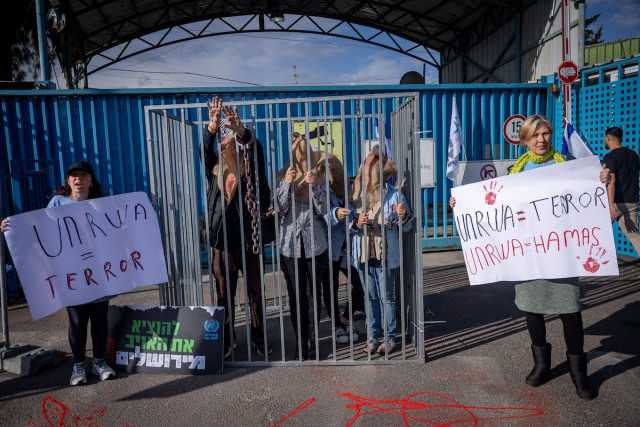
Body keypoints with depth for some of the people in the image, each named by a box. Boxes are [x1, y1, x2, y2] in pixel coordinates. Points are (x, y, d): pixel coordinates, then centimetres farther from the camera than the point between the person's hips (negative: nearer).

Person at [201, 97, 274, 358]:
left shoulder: (249, 169, -2)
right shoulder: (215, 169, 5)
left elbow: (256, 149, -19)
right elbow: (205, 150, -10)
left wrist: (240, 129, -35)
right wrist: (213, 125, -25)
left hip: (249, 239, -2)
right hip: (222, 241, 2)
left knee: (255, 292, 10)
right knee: (224, 293, 12)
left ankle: (259, 339, 26)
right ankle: (227, 339, 27)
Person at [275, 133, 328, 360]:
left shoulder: (318, 177, 4)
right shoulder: (282, 177, 3)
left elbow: (322, 210, -2)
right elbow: (280, 209, -5)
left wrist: (314, 186, -15)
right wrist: (287, 184, -17)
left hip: (315, 244, 0)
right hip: (290, 245, 0)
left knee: (313, 295, 5)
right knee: (296, 296, 7)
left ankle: (311, 343, 17)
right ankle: (301, 343, 19)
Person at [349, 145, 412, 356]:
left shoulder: (394, 195, -6)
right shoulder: (357, 193, 0)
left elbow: (406, 228, -1)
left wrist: (403, 216, -22)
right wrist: (357, 223, -17)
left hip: (385, 255, -2)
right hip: (363, 254, 3)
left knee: (387, 297, 6)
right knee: (370, 297, 14)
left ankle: (390, 337, 22)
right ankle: (372, 336, 27)